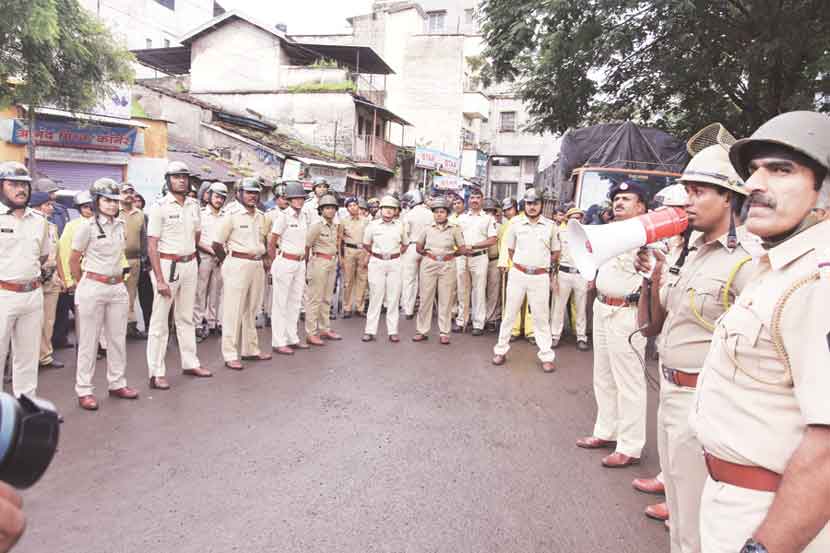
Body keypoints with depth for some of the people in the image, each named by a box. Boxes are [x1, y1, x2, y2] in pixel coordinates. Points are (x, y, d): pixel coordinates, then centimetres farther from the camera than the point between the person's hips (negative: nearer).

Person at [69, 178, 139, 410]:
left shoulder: (122, 225, 7)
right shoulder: (88, 226, -8)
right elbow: (73, 260, -2)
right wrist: (84, 285, 5)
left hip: (118, 287, 5)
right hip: (92, 288, -5)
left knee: (118, 338, 11)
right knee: (89, 341, 3)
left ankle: (117, 384, 24)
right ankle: (84, 390, 13)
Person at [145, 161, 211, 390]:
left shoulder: (194, 205, 8)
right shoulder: (160, 207, -9)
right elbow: (152, 246, -13)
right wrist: (160, 279, -18)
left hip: (190, 264, 6)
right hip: (167, 265, -6)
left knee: (186, 317, 15)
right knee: (160, 320, 0)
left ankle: (190, 363, 26)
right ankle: (156, 373, 6)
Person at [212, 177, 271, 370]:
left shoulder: (261, 216, 11)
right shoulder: (231, 215, -9)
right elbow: (216, 243, -6)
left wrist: (264, 258, 14)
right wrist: (228, 260, 4)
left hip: (257, 265, 7)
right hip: (237, 265, -7)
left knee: (251, 310, 15)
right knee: (233, 310, -2)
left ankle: (250, 349, 26)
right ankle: (230, 355, 5)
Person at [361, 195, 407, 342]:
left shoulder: (400, 226, 4)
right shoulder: (372, 225, 1)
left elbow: (404, 245, 17)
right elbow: (366, 245, 14)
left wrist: (395, 253, 8)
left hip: (394, 263, 1)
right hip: (376, 262, -1)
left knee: (393, 297, 3)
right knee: (375, 296, 0)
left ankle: (393, 331, 8)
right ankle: (370, 330, 6)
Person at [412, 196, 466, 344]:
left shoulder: (455, 229, 2)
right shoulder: (427, 229, 6)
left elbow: (462, 249, 4)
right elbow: (418, 247, 14)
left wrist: (451, 254, -6)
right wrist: (427, 254, 2)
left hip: (447, 266, -1)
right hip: (429, 264, 1)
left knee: (446, 299, 2)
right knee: (426, 297, 4)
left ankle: (444, 333, 10)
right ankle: (422, 331, 13)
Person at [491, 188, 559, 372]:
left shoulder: (550, 225, 2)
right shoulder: (516, 224, 3)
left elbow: (556, 253, 11)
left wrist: (542, 265, 8)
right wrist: (521, 265, 6)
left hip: (540, 277, -1)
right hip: (517, 274, 1)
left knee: (541, 316, 4)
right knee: (509, 312, 7)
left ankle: (546, 356, 11)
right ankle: (501, 350, 18)